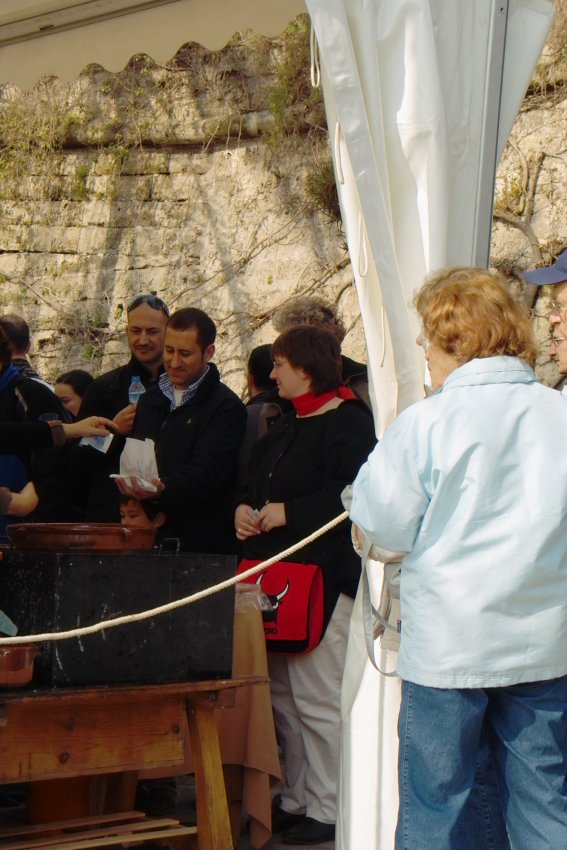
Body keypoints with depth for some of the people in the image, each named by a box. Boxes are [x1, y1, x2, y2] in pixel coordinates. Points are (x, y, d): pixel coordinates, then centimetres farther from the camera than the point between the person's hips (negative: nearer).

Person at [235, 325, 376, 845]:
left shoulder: (348, 422, -11)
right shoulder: (289, 424, 20)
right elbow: (259, 484, 28)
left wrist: (288, 513, -19)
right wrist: (244, 508, 6)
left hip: (323, 581, -10)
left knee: (316, 700, -6)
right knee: (283, 696, 13)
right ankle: (297, 799, 23)